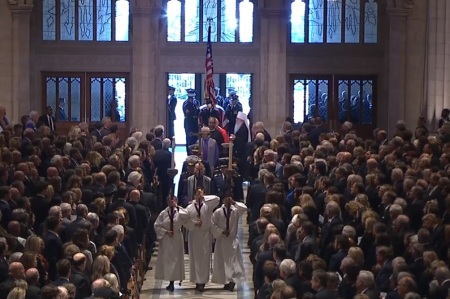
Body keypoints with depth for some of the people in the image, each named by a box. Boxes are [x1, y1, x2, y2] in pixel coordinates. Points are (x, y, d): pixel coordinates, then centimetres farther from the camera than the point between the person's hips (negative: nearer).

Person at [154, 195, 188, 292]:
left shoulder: (179, 212, -1)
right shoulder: (163, 213, 1)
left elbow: (186, 215, -23)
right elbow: (157, 226, 0)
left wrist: (177, 206, -19)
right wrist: (165, 231, -12)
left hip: (176, 239, 0)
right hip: (166, 239, 0)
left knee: (175, 259, 2)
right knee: (166, 259, 1)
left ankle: (172, 282, 9)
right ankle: (170, 282, 10)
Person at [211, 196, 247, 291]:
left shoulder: (235, 210, -1)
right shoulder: (218, 212, -1)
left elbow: (244, 208, -19)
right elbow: (213, 224, -2)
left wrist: (234, 203, -17)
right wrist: (221, 231, -12)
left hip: (233, 240, -1)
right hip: (221, 240, 1)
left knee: (234, 261, -8)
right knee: (223, 262, 6)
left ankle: (232, 280, -11)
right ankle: (226, 282, 16)